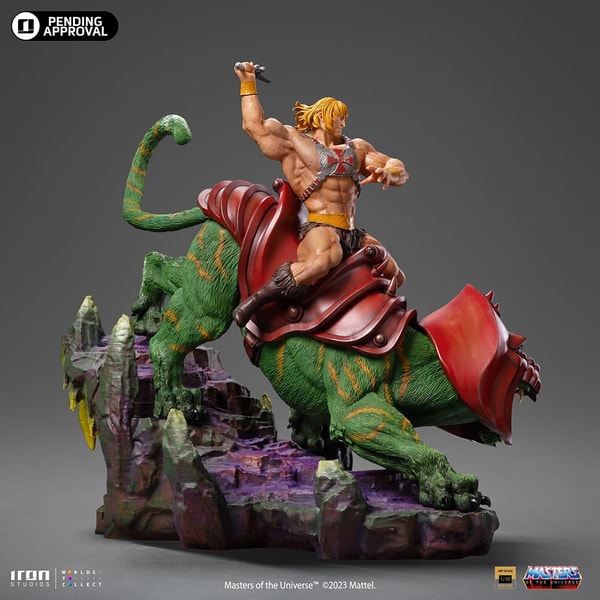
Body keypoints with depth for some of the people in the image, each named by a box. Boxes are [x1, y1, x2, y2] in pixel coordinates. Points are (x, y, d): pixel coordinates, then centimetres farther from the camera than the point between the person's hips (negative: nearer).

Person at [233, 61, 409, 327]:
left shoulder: (357, 148, 25)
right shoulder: (293, 141, 10)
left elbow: (399, 171, 19)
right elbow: (255, 125, 6)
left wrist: (388, 172, -4)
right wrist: (248, 84, 11)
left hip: (352, 234, 7)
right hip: (319, 227, -7)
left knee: (395, 277, 7)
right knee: (322, 261, -40)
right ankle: (254, 300, -27)